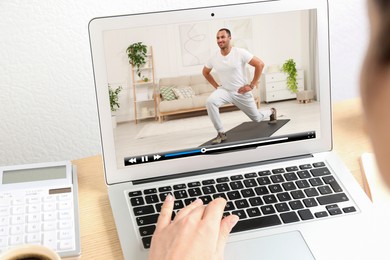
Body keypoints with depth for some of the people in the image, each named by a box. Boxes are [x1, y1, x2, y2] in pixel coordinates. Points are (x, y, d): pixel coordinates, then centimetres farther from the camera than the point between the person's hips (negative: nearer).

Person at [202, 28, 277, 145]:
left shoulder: (240, 53, -19)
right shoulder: (214, 58, -7)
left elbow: (260, 64, -15)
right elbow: (205, 72, 13)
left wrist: (252, 85, -15)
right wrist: (216, 86, 3)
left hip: (242, 92, -2)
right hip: (225, 90, 2)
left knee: (257, 118, 13)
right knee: (210, 102, -31)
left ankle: (271, 112, 52)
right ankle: (221, 133, -21)